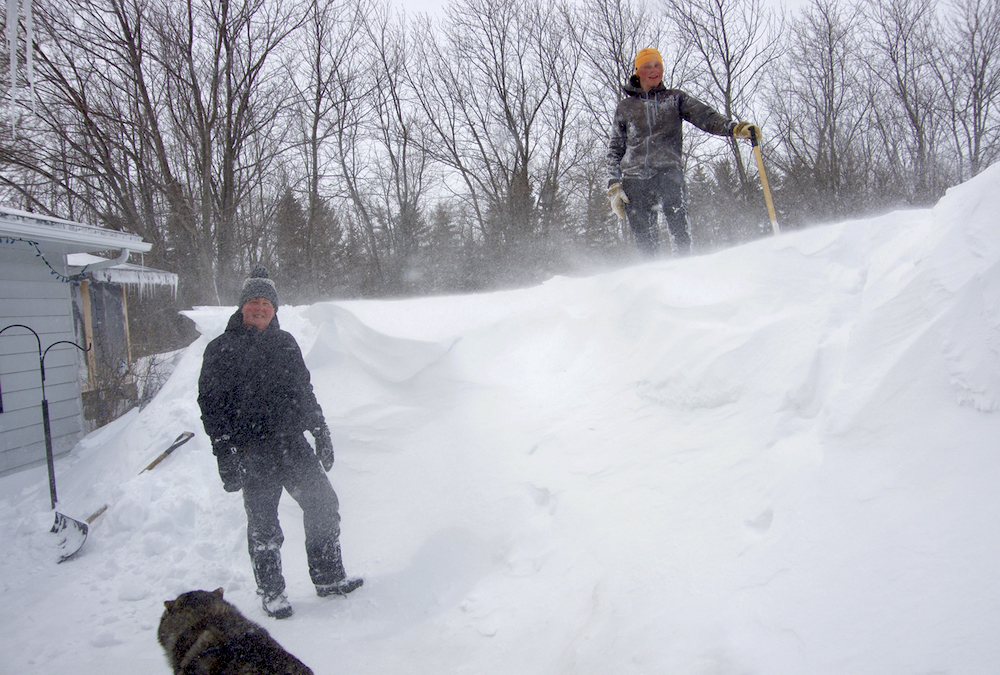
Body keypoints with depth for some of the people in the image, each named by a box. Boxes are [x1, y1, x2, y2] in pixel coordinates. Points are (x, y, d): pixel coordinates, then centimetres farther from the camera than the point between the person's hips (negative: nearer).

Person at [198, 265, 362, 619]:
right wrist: (225, 454, -13)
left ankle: (330, 579, 20)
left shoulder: (285, 343, 12)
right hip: (252, 453, -4)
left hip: (292, 444, 5)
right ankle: (271, 593, 22)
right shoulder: (221, 350, -3)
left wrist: (321, 433, 16)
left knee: (323, 504, 5)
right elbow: (211, 405, -6)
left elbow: (305, 391, 19)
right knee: (263, 525, 5)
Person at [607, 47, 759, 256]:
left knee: (674, 209, -27)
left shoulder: (675, 98, 19)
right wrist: (614, 186, 8)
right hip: (634, 175, 1)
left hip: (667, 170, -1)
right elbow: (615, 150, 20)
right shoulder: (624, 107, 20)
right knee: (644, 238, -8)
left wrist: (733, 127, -15)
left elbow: (705, 116, 4)